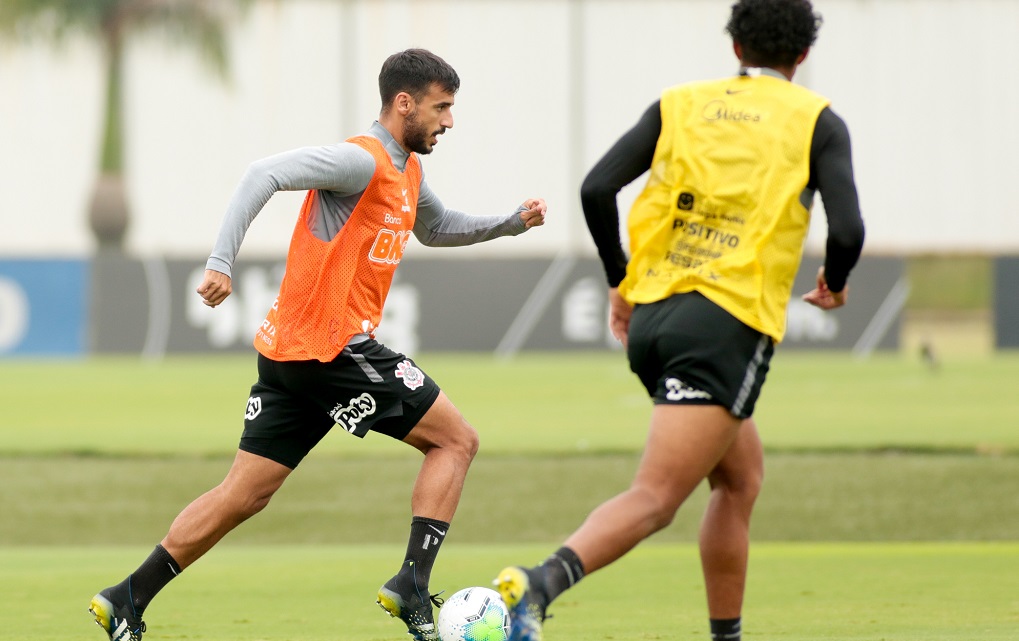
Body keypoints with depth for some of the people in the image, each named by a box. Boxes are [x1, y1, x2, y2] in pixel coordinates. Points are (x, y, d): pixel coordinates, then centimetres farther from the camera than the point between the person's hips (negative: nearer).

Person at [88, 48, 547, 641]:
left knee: (244, 495, 9)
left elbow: (437, 227, 38)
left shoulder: (406, 173, 18)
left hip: (291, 351, 10)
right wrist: (222, 263, -29)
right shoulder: (363, 162, -13)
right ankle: (412, 586, -6)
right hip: (331, 345, -10)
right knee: (456, 440, -1)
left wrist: (512, 223, 26)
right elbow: (265, 175, -21)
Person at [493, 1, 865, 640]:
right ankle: (536, 585, -36)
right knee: (654, 501, -14)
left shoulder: (681, 104, 14)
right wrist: (835, 283, 15)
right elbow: (847, 230, -7)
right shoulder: (817, 120, 5)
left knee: (742, 478, 24)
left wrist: (619, 280, 16)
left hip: (649, 320, 6)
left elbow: (597, 189, 3)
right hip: (729, 323, -6)